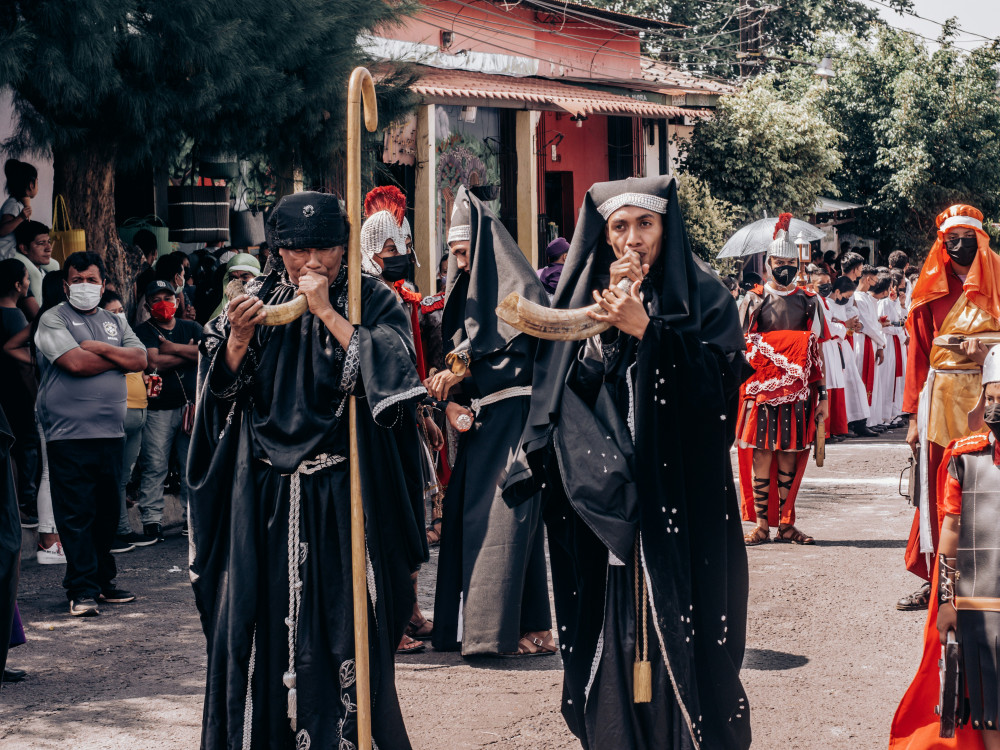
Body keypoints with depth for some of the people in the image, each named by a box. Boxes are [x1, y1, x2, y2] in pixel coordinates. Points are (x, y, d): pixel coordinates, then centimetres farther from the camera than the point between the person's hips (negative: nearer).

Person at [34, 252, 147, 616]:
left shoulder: (113, 322, 18)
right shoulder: (53, 319, -1)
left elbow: (140, 359, 4)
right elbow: (76, 363, -15)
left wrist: (101, 348, -8)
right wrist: (118, 359, -1)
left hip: (111, 432, 6)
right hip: (69, 434, -6)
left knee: (107, 511, 10)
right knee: (75, 513, -7)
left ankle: (102, 580, 19)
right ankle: (82, 590, -4)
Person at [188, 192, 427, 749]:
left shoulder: (373, 300, 2)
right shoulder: (259, 300, 9)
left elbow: (391, 368, -14)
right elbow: (222, 391, 7)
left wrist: (327, 312, -14)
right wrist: (238, 338, -12)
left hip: (343, 497, -2)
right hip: (264, 494, 2)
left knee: (344, 618, -1)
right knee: (262, 619, 3)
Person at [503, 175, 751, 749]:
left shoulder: (703, 295, 3)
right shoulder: (587, 297, 12)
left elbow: (722, 378, -11)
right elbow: (571, 386, 1)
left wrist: (646, 328, -17)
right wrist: (608, 324, -11)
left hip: (681, 493, -2)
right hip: (605, 500, 3)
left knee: (682, 630, -6)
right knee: (614, 630, 0)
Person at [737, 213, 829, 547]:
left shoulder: (808, 302, 10)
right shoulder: (754, 300, 6)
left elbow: (817, 351, 10)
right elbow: (741, 349, 6)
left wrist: (822, 394, 5)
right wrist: (739, 390, -2)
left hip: (797, 393, 2)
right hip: (761, 390, -2)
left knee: (790, 457, 3)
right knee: (761, 456, -4)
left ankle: (785, 524, 10)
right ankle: (761, 525, 2)